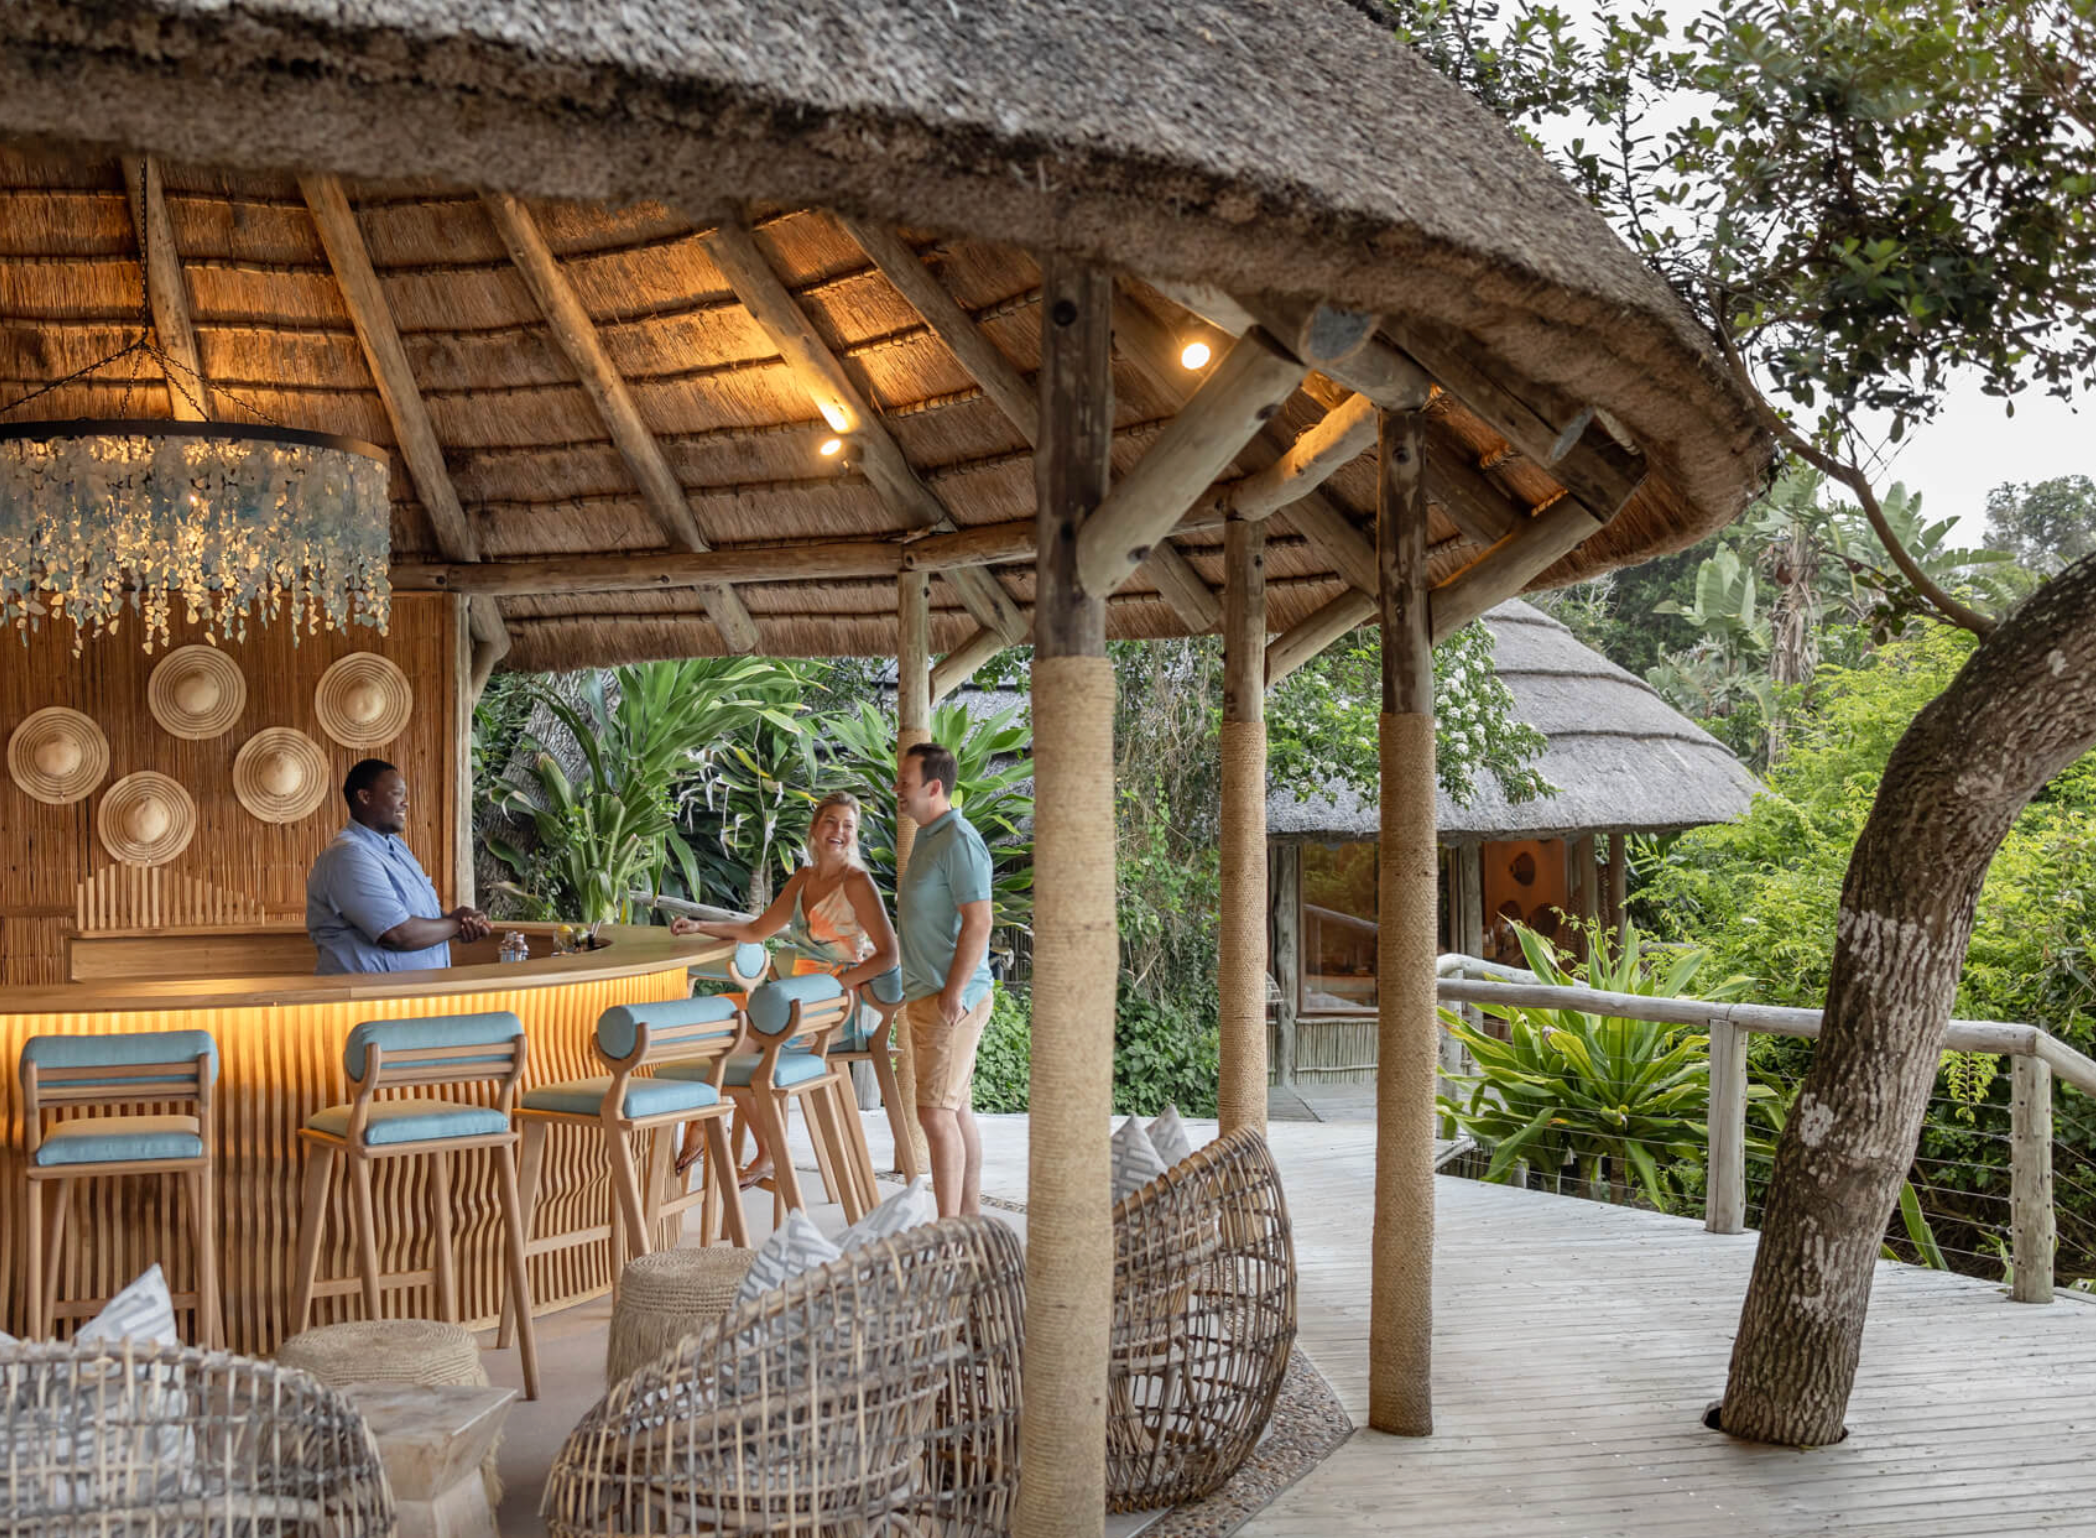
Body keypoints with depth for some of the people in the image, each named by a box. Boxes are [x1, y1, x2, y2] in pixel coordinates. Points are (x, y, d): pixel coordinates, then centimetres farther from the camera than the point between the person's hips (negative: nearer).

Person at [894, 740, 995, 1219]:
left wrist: (953, 995, -22)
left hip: (951, 1001, -10)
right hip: (928, 998, 10)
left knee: (936, 1113, -10)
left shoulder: (959, 842, -16)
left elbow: (978, 923, -22)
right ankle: (970, 1216, 22)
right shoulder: (928, 838, 16)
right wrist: (916, 993, 21)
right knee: (956, 1111, 14)